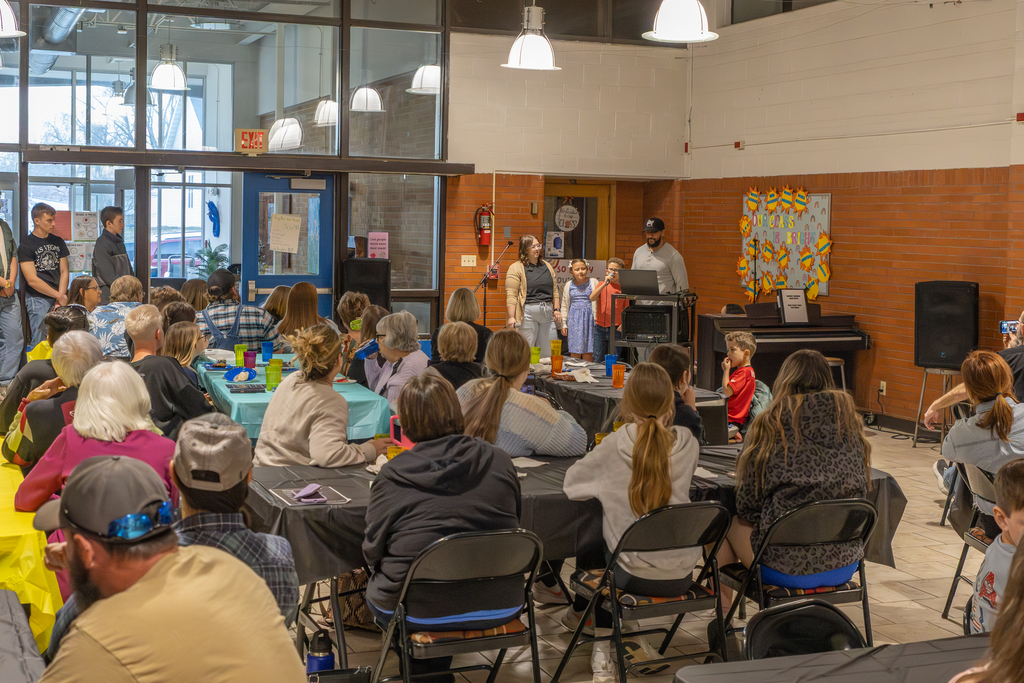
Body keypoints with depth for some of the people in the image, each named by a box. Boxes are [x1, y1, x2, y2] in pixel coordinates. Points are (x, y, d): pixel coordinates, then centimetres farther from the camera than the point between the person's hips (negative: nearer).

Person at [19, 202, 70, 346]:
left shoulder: (58, 242, 14)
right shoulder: (26, 245, -2)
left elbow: (64, 272, 11)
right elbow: (32, 280, -8)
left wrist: (61, 298, -3)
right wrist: (59, 296, -9)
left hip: (58, 297, 4)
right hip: (37, 298, -4)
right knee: (40, 342, -7)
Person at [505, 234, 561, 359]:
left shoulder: (547, 266, 14)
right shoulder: (516, 268, -4)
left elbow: (554, 290, 19)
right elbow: (511, 295, -10)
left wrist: (556, 309, 9)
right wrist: (511, 317, -17)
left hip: (547, 313, 6)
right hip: (528, 312, -6)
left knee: (548, 351, 6)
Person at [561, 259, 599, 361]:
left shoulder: (593, 282, 1)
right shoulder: (569, 285, 8)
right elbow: (564, 305, 14)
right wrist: (564, 324, 11)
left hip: (588, 318, -2)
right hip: (574, 319, 2)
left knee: (588, 352, -1)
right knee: (574, 351, 1)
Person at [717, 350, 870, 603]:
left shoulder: (770, 425, -8)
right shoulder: (850, 423, 3)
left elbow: (747, 507, -2)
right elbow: (861, 494, 13)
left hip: (787, 570, -5)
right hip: (846, 566, 5)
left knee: (728, 522, 23)